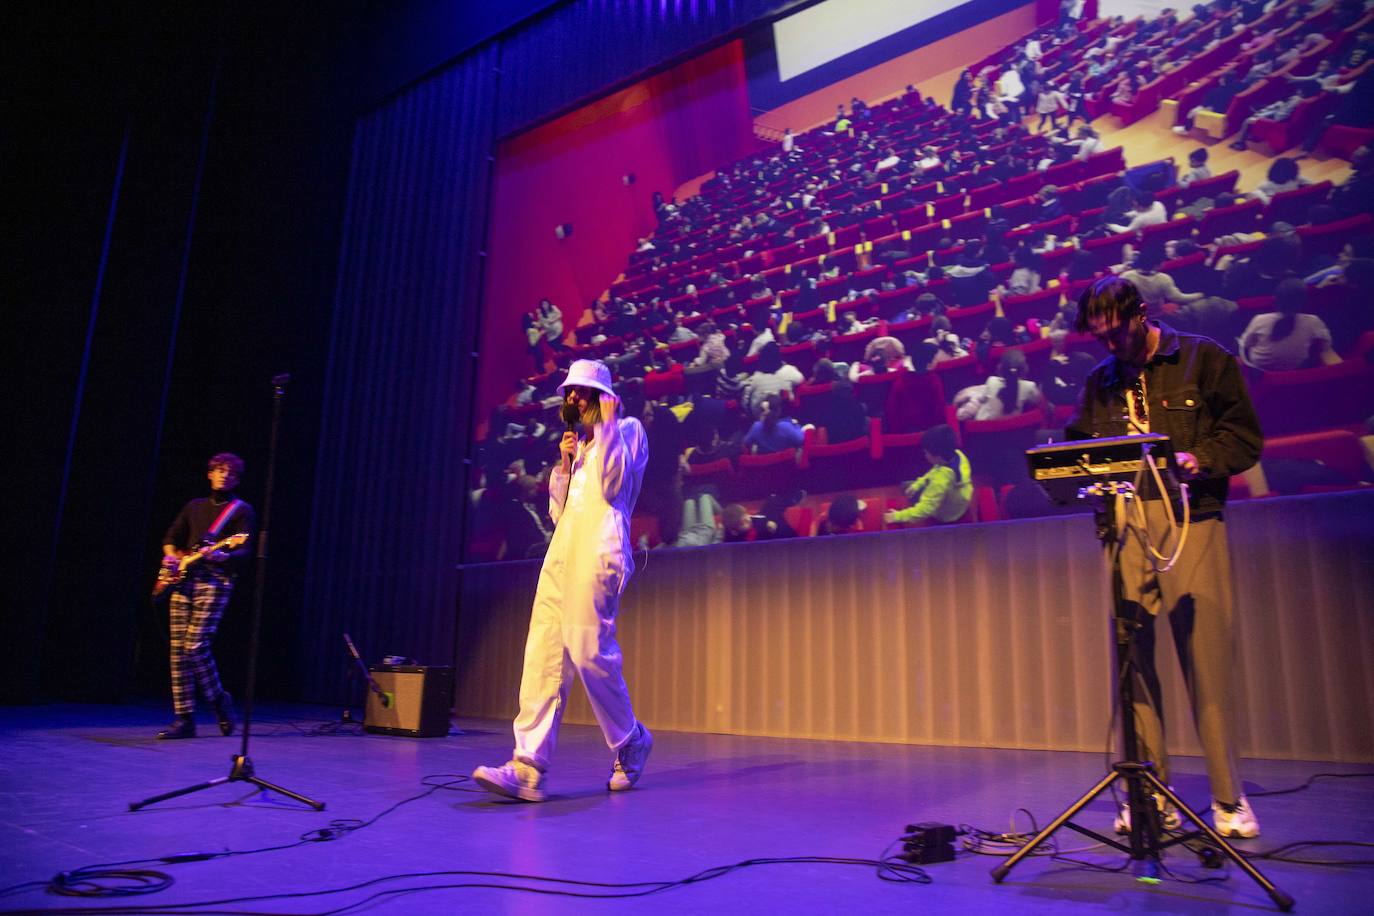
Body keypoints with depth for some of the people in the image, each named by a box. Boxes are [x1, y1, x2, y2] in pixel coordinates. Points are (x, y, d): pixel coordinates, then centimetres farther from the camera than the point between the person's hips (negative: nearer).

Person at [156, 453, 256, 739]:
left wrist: (224, 556, -26)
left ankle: (219, 700, 8)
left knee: (196, 646, -15)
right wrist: (170, 556, 5)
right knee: (178, 650, 1)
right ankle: (184, 718, 5)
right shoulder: (194, 506, 20)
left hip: (215, 581, -5)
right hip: (183, 580, 6)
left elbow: (244, 550, -6)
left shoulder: (242, 510, 4)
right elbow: (171, 537, 26)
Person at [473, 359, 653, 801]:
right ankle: (528, 768, -10)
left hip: (598, 549, -7)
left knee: (587, 649, -13)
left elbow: (613, 484, -8)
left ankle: (630, 741, 9)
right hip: (562, 551, 7)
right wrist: (564, 463, 12)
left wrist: (606, 425, -3)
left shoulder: (627, 429, 10)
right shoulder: (580, 444, 29)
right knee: (543, 652, -6)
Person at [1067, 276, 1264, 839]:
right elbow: (1079, 445, 18)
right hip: (1125, 525, 3)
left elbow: (1245, 437, 3)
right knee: (1132, 659, 1)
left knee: (1207, 655, -5)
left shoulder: (1204, 360, 7)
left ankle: (1228, 798, 8)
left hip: (1190, 519, -3)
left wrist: (1198, 460, -15)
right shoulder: (1101, 380, 18)